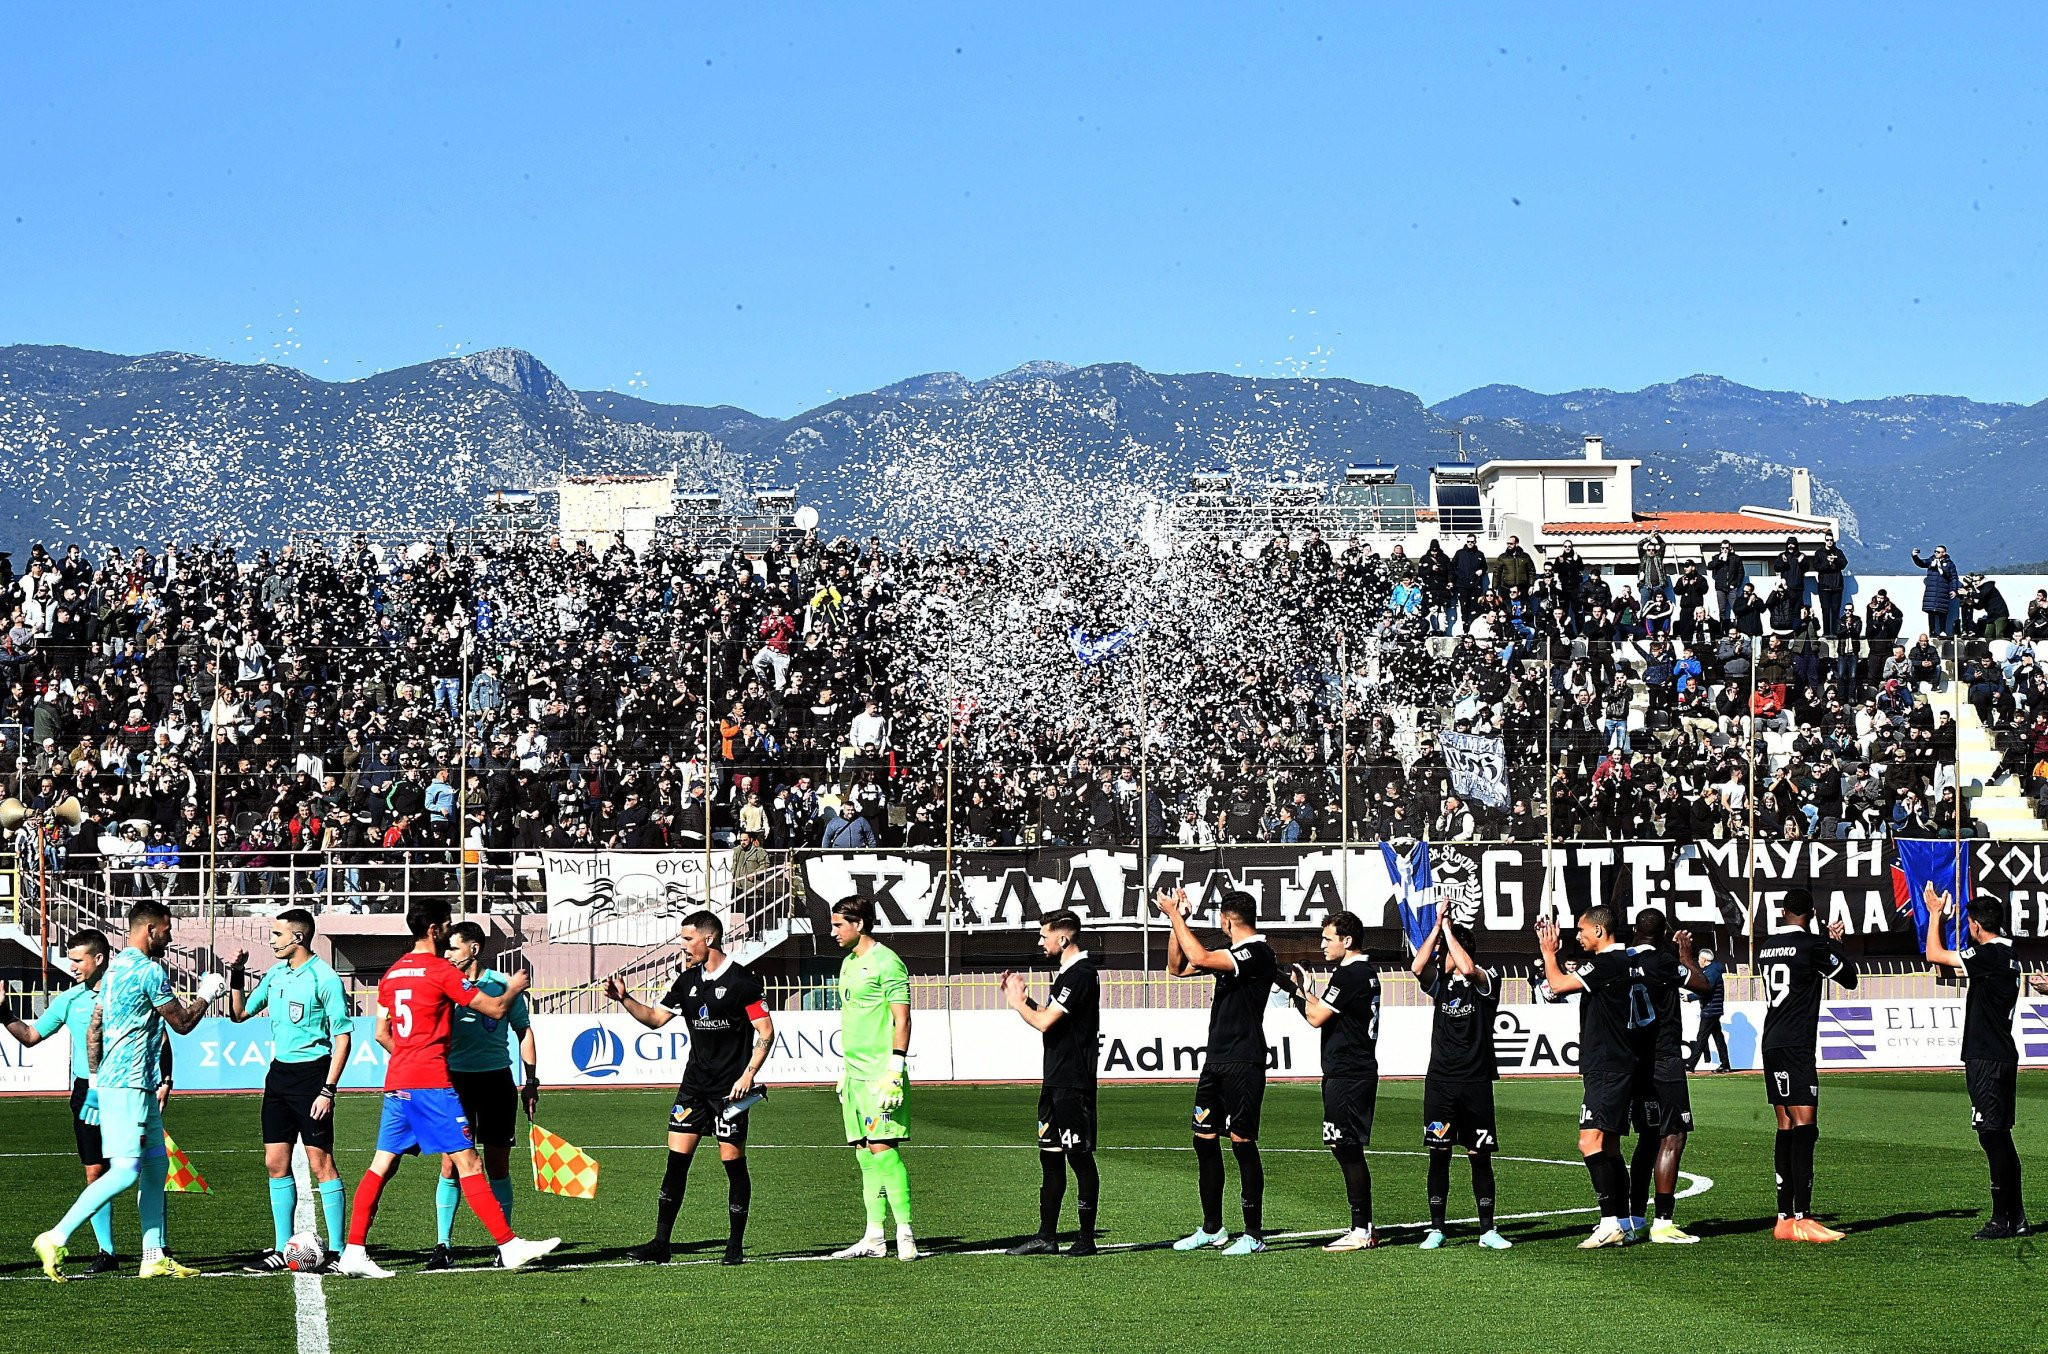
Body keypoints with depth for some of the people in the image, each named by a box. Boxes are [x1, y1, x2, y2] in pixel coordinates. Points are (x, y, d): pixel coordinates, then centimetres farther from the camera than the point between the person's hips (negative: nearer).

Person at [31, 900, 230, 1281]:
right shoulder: (149, 971, -13)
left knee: (156, 1167, 11)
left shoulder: (115, 968, 16)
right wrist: (207, 994, 11)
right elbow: (182, 1023, -7)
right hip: (129, 1086, -10)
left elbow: (93, 1029, 18)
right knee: (125, 1172, -13)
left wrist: (94, 1082, 22)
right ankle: (56, 1238, -14)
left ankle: (155, 1257, 12)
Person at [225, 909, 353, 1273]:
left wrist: (328, 1090, -17)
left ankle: (337, 1251, 0)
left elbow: (342, 1037, -12)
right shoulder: (275, 974, 11)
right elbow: (239, 1014, 22)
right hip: (279, 1073, 8)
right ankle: (282, 1250, 13)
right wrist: (235, 976, 6)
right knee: (276, 1163, 6)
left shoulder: (324, 979, -11)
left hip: (312, 1072, -8)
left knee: (320, 1163, -5)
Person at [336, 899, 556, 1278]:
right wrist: (514, 988, 13)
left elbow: (382, 1034, 20)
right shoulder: (441, 970, -9)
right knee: (468, 1163, -6)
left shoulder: (392, 973, 14)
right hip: (431, 1083, -8)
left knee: (382, 1165, 8)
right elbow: (495, 1009, -6)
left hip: (396, 1082, 8)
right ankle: (509, 1246, -5)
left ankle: (352, 1253, 4)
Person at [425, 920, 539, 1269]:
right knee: (451, 1165, -5)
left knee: (497, 1165, 4)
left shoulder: (502, 984, 1)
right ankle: (442, 1247, -2)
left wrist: (531, 1081, 5)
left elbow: (523, 1030, 9)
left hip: (496, 1080, 0)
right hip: (455, 1080, 0)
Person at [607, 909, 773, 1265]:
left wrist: (748, 1074, -16)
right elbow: (656, 1017, 20)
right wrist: (624, 998, 6)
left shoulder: (742, 979, -8)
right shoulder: (687, 981, 11)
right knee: (676, 1159, 0)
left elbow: (766, 1030, -9)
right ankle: (661, 1243, 2)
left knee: (733, 1162, -2)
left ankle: (735, 1246, 7)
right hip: (694, 1085, 6)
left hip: (730, 1089, -6)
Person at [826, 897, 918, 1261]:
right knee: (864, 1153, 6)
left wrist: (895, 1071, -19)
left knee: (882, 1148, -13)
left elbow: (902, 1019, -13)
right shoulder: (849, 963, 18)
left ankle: (905, 1232, -9)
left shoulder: (886, 962, -9)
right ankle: (874, 1238, 7)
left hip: (880, 1074, -9)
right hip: (856, 1074, 9)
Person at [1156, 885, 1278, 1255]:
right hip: (1216, 1061, 10)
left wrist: (1175, 914, -16)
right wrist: (1176, 921, 12)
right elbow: (1178, 967, 22)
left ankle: (1254, 1235, -1)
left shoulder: (1257, 953, -14)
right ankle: (1212, 1229, 20)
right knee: (1204, 1139, 11)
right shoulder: (1231, 951, 16)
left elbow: (1200, 958, -26)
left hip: (1243, 1065, -10)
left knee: (1243, 1144, -6)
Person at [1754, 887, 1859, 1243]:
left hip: (1771, 1043, 8)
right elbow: (1850, 978, 1)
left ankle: (1785, 1218, 8)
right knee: (1804, 1123, -11)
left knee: (1786, 1126, 10)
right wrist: (1835, 943, 16)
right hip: (1797, 1044, -8)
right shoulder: (1812, 945, -7)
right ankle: (1801, 1219, -18)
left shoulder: (1766, 948, 15)